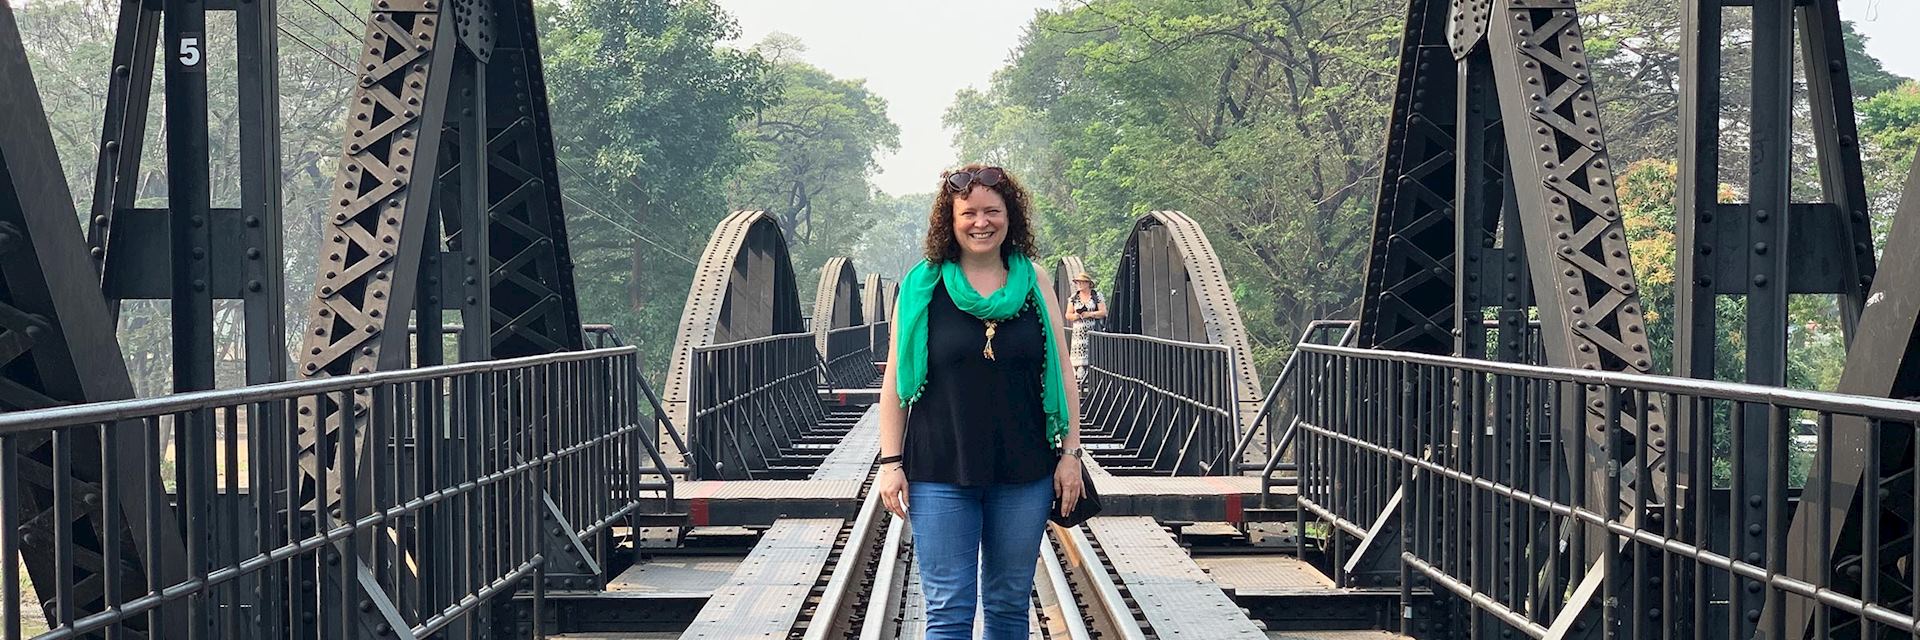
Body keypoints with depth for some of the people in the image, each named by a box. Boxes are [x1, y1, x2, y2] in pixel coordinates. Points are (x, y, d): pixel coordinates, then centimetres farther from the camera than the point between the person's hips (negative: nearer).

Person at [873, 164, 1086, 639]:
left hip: (1023, 475, 2)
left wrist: (1070, 453, 4)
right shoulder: (921, 288, 1)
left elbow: (1062, 378, 9)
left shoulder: (1034, 288, 6)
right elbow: (895, 384, 3)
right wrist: (890, 463, -2)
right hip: (940, 475, -2)